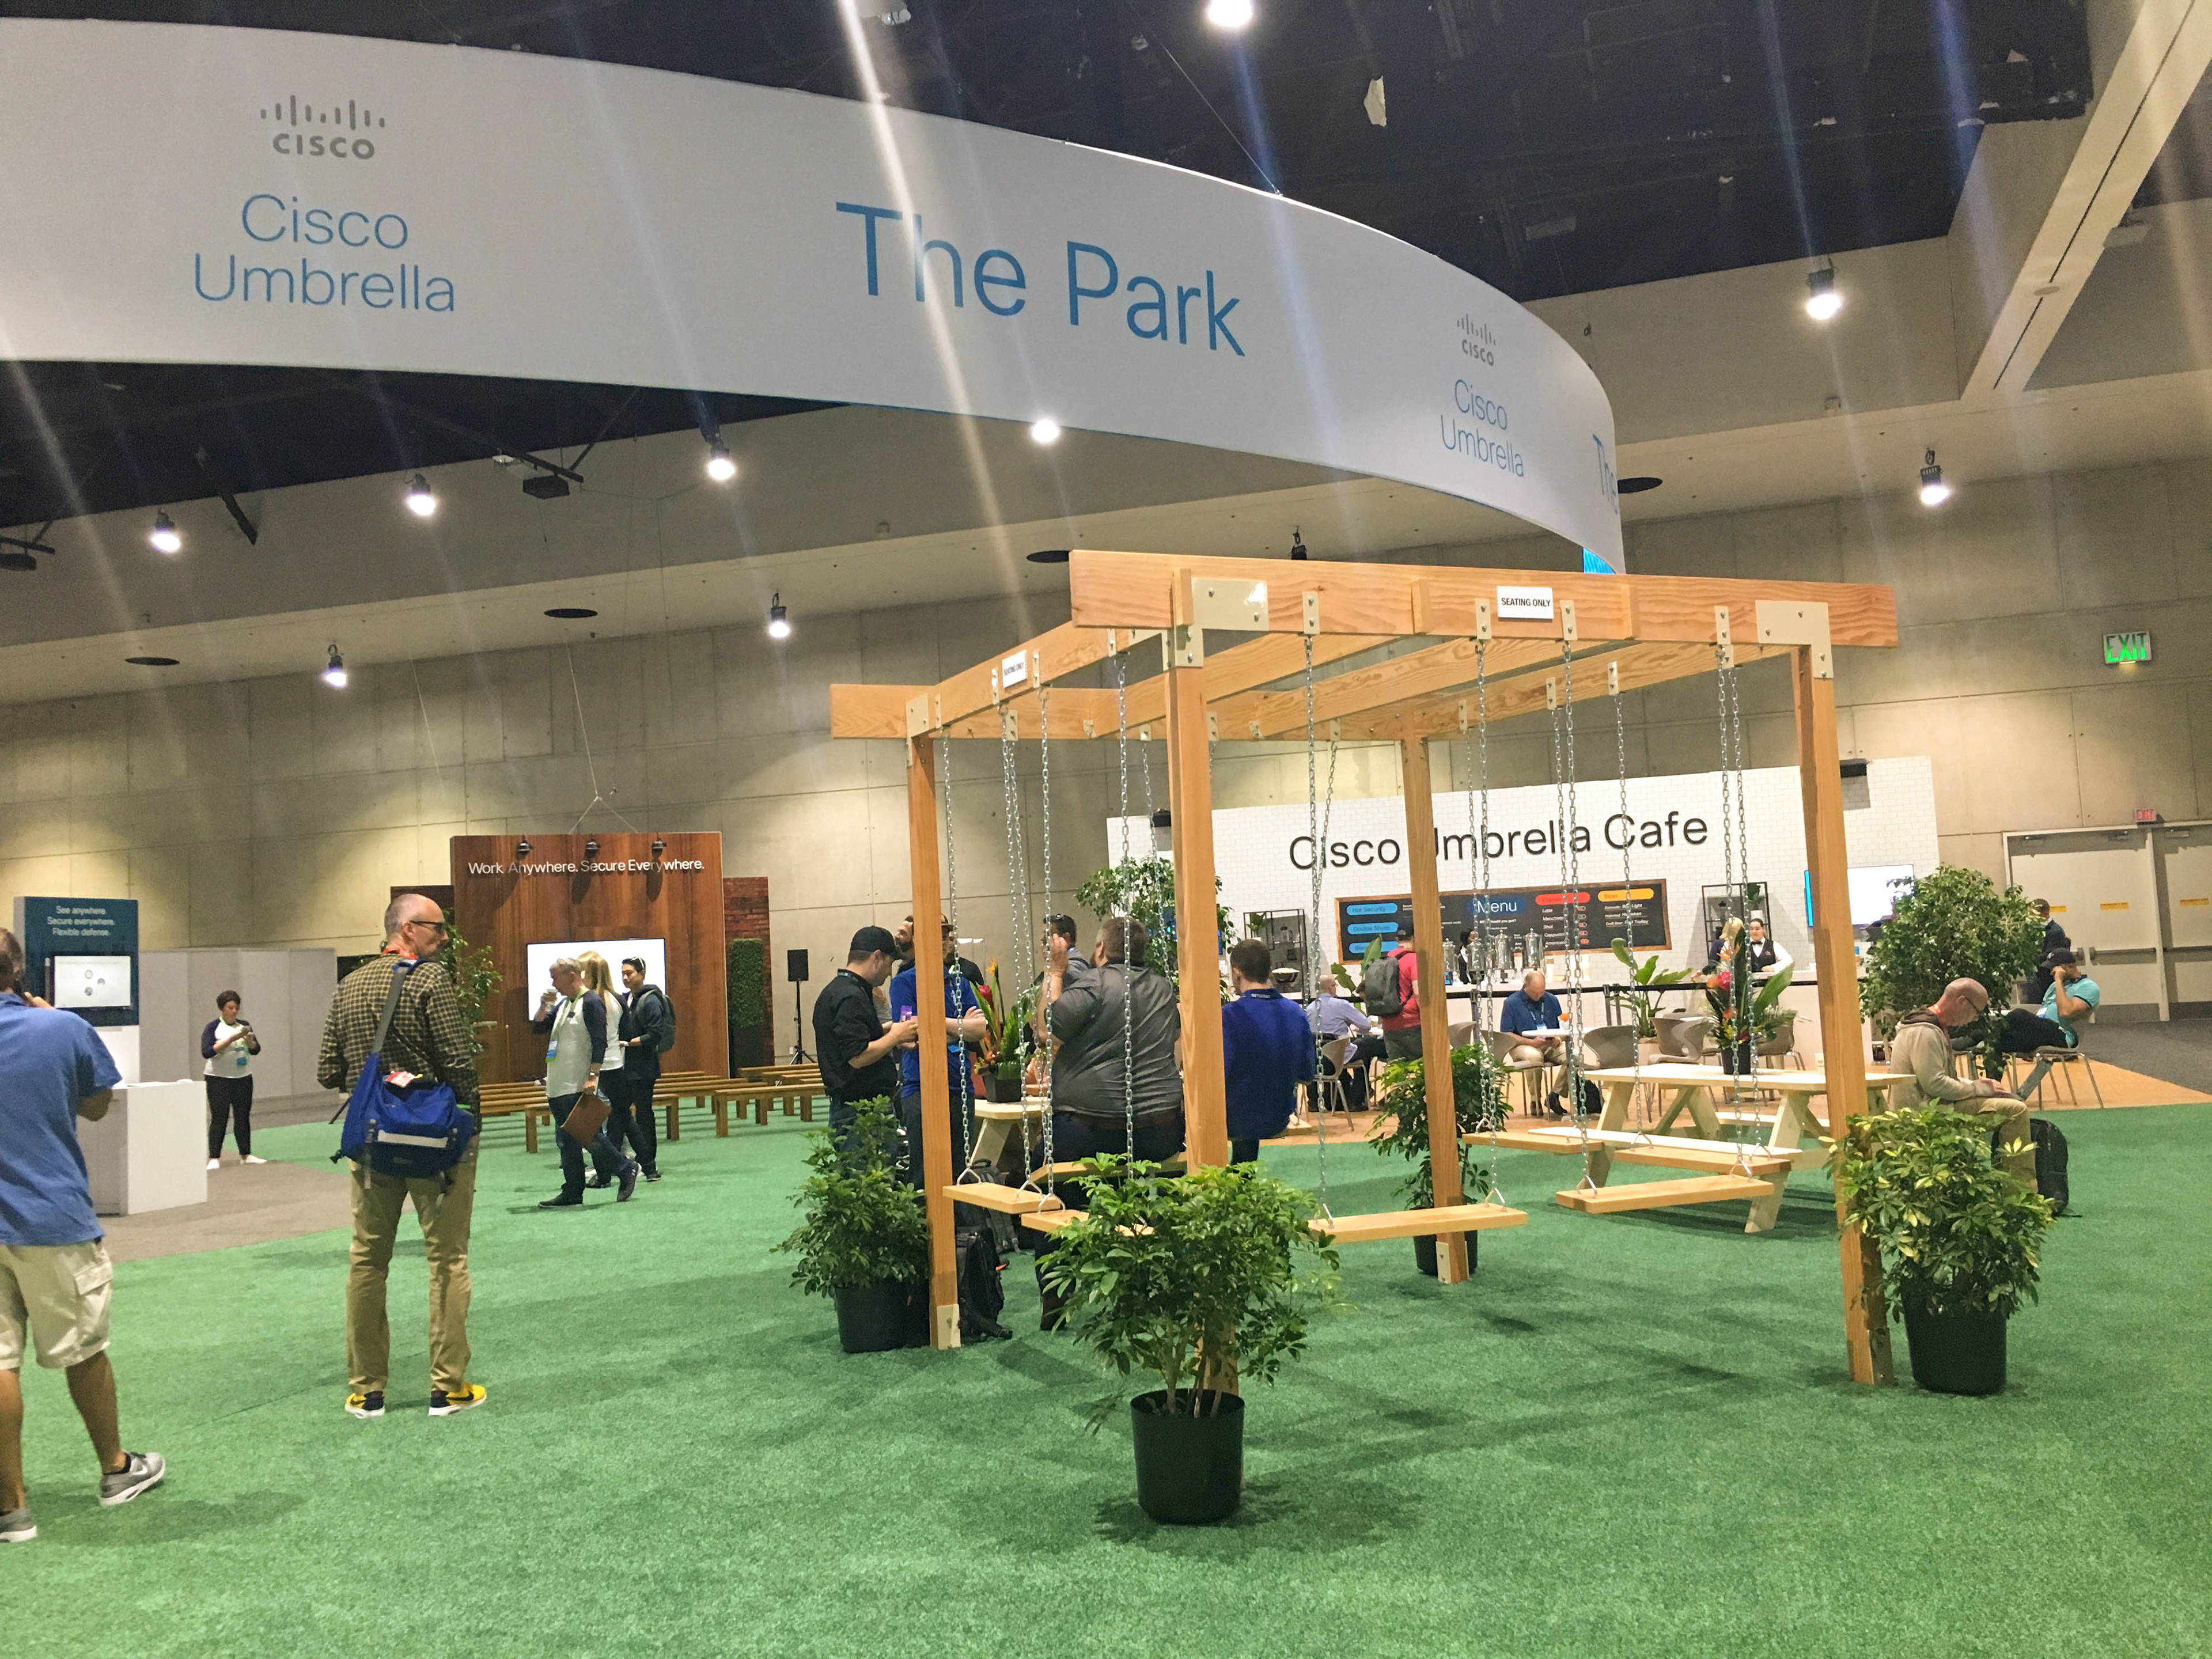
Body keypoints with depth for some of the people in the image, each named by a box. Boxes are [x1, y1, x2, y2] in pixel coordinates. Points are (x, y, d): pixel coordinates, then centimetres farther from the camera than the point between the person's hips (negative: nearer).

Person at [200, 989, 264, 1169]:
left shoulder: (244, 1025, 9)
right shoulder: (213, 1028, -4)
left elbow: (256, 1050, 9)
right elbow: (207, 1052, -16)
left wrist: (249, 1041, -12)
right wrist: (231, 1039, -23)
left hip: (243, 1078, 5)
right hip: (219, 1080, -5)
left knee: (243, 1117, 7)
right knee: (219, 1119, -7)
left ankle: (246, 1155, 14)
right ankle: (214, 1158, -4)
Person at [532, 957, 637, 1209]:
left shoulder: (591, 1002, -12)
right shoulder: (563, 1004, 16)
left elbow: (599, 1042, -18)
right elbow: (538, 1028, 21)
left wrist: (593, 1076, -25)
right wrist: (544, 1006, 4)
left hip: (579, 1086, -9)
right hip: (559, 1086, 9)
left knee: (588, 1136, -7)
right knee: (566, 1141, 9)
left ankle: (626, 1170, 7)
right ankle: (572, 1193, 13)